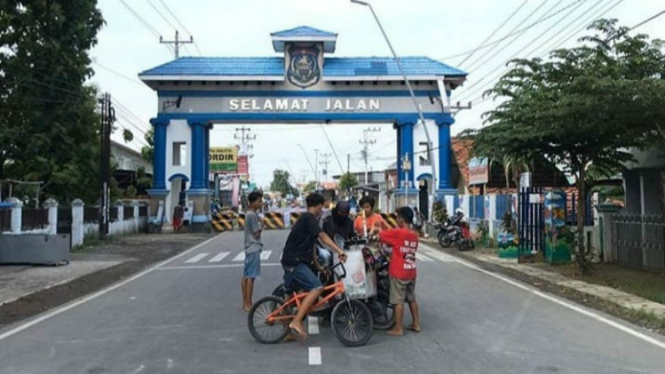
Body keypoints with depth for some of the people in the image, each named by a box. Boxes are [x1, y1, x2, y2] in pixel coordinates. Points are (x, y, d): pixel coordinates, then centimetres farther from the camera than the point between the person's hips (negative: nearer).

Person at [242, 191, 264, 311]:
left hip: (249, 247, 10)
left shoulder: (249, 214, 14)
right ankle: (248, 304, -3)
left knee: (246, 276, 12)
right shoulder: (253, 215, -17)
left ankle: (245, 302, 19)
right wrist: (261, 227, 0)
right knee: (251, 277, -6)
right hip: (254, 248, -10)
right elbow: (257, 233, -15)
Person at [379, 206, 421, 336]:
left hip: (398, 273, -7)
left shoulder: (397, 233, -17)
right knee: (412, 299, 18)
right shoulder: (414, 235, 4)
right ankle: (416, 324, 26)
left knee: (398, 301, 1)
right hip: (411, 273, 7)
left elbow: (380, 235, -9)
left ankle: (398, 328, 8)